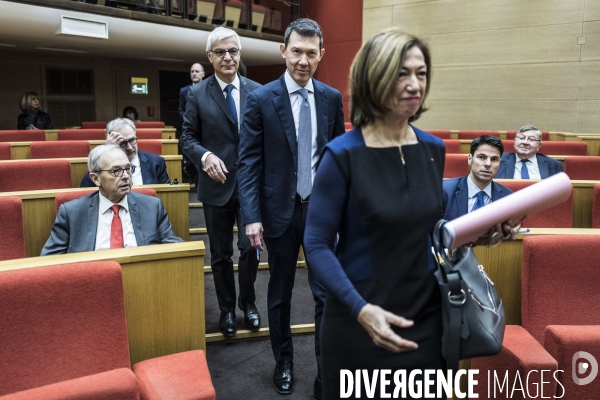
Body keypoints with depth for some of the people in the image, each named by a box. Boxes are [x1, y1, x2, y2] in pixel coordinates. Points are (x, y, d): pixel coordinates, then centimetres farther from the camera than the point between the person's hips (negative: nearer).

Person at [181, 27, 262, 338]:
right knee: (220, 254, 11)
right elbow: (188, 138, 1)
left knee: (250, 248, 6)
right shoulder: (197, 94, 0)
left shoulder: (256, 91, 2)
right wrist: (205, 156, -20)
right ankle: (226, 309, 31)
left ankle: (248, 303, 31)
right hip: (217, 185, 0)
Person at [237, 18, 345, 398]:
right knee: (280, 294, 14)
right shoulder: (261, 99, -6)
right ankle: (284, 362, 36)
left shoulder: (332, 98, 2)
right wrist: (252, 216, -13)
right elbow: (249, 162, -7)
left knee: (328, 292, 2)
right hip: (281, 209, -1)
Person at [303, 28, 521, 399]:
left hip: (426, 314, 5)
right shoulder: (343, 154, -15)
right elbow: (317, 244, -14)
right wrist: (360, 308, -25)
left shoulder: (433, 148, 1)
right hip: (360, 324, -4)